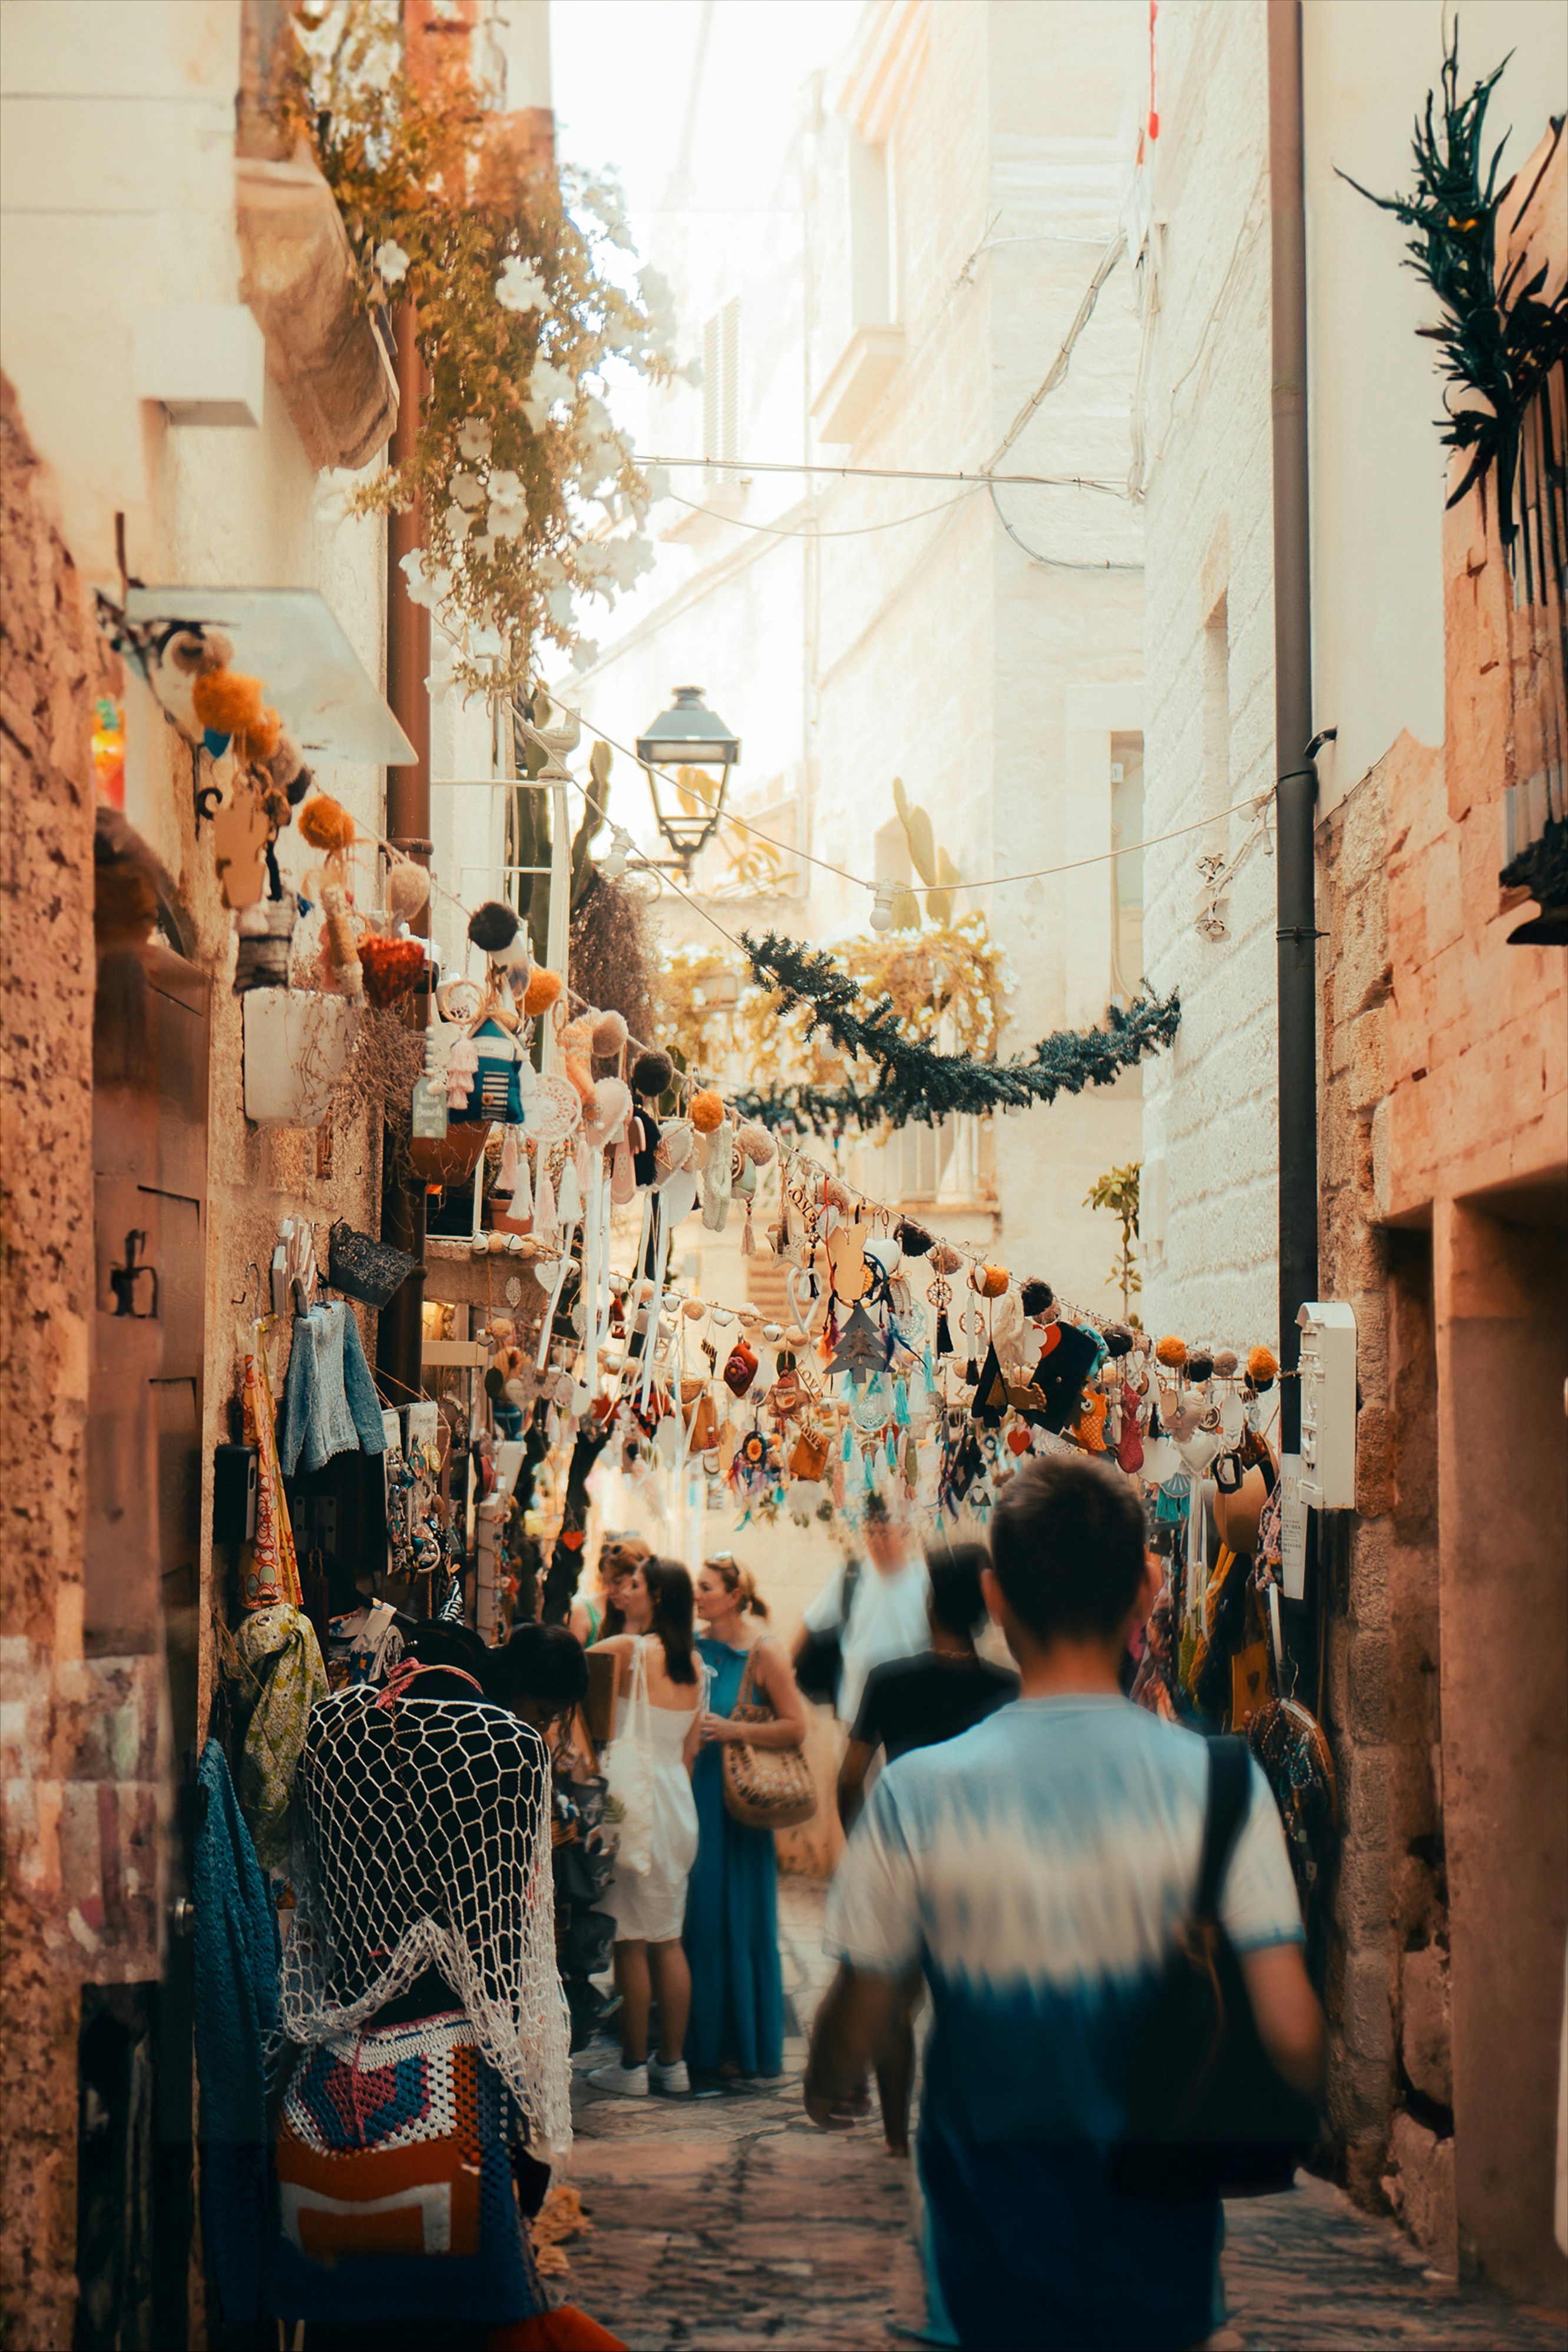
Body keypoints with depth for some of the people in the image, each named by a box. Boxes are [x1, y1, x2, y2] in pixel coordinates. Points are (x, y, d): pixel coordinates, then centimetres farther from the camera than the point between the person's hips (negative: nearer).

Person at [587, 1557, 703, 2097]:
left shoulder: (628, 1651, -13)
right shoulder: (692, 1665, 8)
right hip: (679, 1805, 7)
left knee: (630, 1941, -1)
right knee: (668, 1940, 13)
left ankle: (633, 2067, 4)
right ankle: (673, 2062, 17)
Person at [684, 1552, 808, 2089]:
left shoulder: (763, 1653, -7)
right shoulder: (693, 1647, 7)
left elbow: (796, 1728, -9)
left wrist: (733, 1731, -15)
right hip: (692, 1795, 5)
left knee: (735, 1925, 0)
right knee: (695, 1919, 6)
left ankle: (742, 2046, 9)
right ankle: (700, 2040, 15)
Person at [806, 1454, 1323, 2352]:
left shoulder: (919, 1792, -13)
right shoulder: (1217, 1783, -12)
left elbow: (857, 2025, -5)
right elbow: (1293, 2035, -15)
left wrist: (826, 2093, 18)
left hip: (994, 2250, -1)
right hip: (1161, 2254, 1)